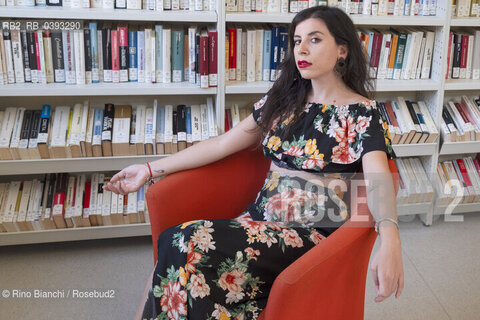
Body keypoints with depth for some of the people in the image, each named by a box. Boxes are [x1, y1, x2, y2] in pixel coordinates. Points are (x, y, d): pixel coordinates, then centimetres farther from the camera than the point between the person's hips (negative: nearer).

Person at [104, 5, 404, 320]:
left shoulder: (362, 113, -4)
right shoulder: (283, 100, 12)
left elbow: (378, 178, -19)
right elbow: (223, 144, 10)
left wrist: (390, 241, -41)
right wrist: (151, 169, 7)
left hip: (313, 235, -4)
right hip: (261, 220, 5)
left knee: (190, 244, -26)